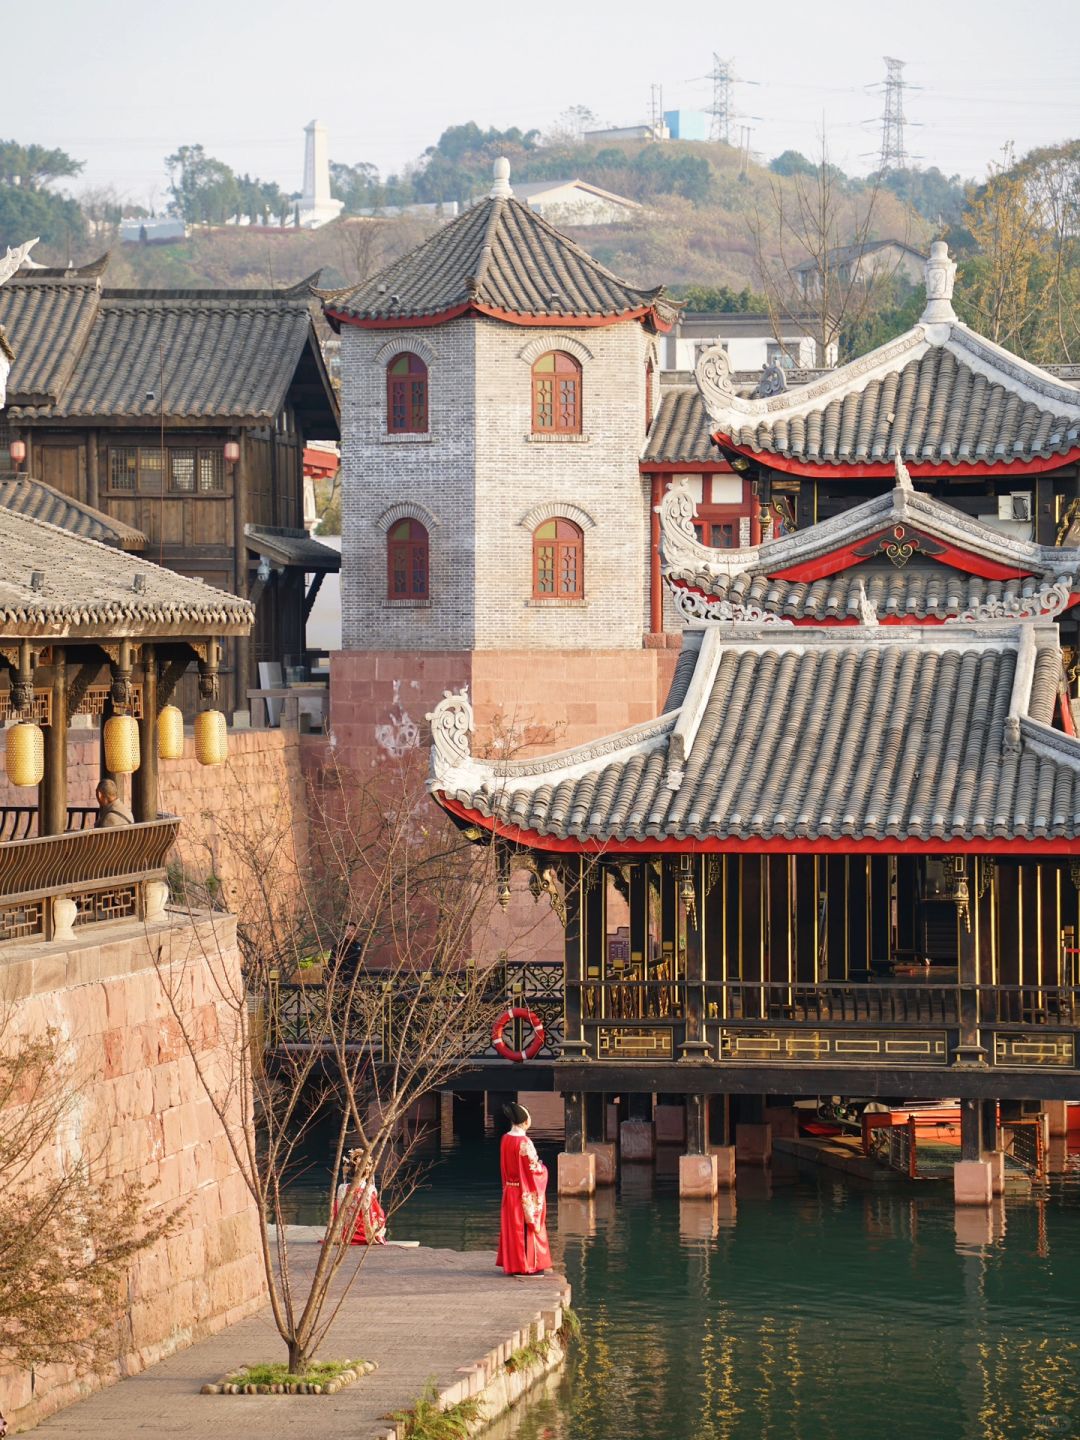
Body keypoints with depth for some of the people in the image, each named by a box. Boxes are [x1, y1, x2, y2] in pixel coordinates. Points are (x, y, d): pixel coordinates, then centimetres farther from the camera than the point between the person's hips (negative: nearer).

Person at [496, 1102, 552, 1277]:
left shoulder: (505, 1140, 2)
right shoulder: (524, 1142, -20)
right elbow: (533, 1168, -18)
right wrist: (542, 1167, 4)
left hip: (509, 1189, 7)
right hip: (526, 1192, -7)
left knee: (512, 1226, 13)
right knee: (527, 1226, 1)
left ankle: (512, 1264, 18)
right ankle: (528, 1265, 4)